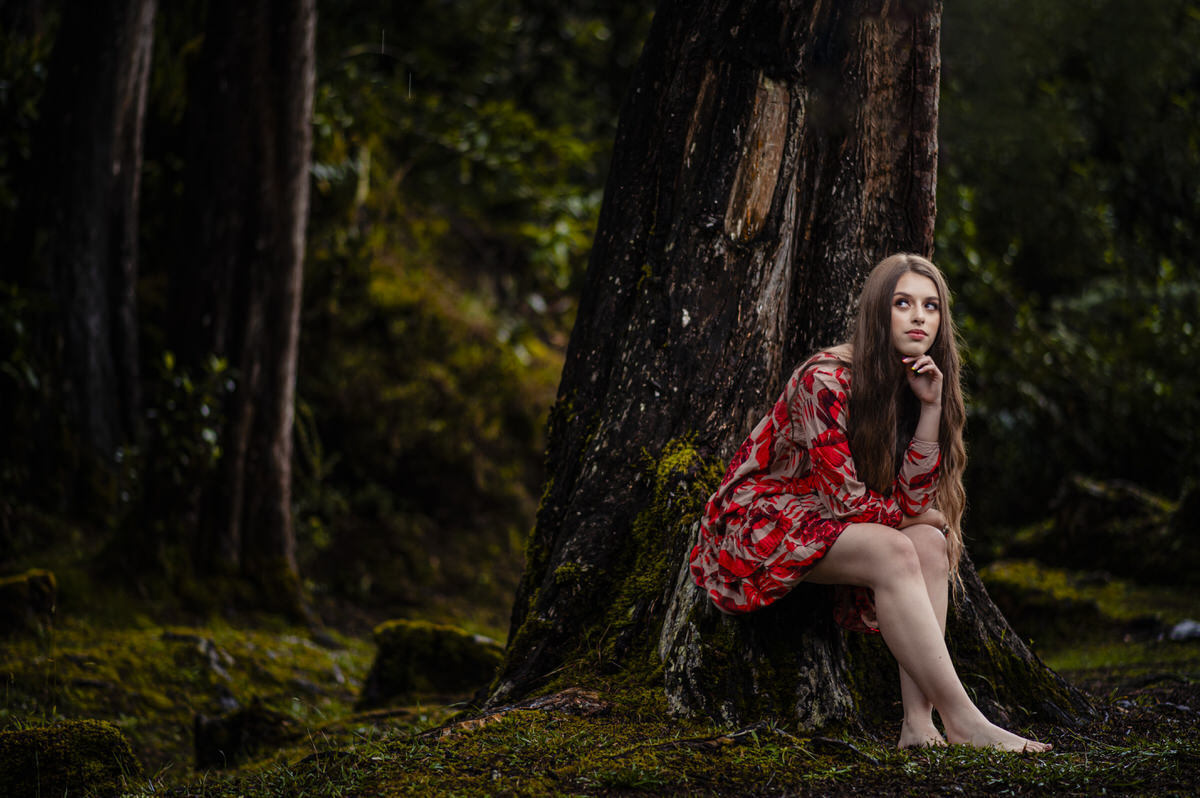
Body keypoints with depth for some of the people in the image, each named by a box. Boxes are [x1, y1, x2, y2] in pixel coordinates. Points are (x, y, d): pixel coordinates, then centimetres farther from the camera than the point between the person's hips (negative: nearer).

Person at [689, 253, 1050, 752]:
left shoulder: (916, 384, 3)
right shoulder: (825, 380, -21)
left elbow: (912, 501, -7)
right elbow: (845, 498, -22)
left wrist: (932, 408, -13)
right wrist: (915, 517, -5)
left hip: (826, 524, 8)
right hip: (762, 519, -7)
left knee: (931, 543, -20)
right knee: (893, 552, -30)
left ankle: (918, 721, -28)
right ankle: (962, 720, -30)